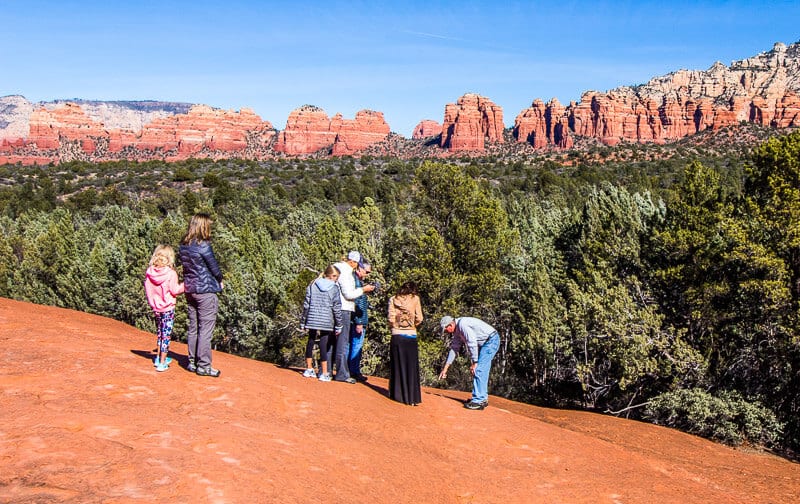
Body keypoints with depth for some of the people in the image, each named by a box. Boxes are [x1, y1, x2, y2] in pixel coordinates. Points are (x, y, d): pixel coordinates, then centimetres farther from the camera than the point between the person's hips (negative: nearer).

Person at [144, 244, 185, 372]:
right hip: (168, 308, -5)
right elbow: (174, 290, -15)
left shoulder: (149, 272, -2)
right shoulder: (171, 273, -17)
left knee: (160, 333, 21)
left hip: (155, 308, 5)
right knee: (166, 335, 2)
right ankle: (162, 363, 4)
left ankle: (159, 358, 30)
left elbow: (148, 290, 5)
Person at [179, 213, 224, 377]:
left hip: (190, 291, 7)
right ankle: (203, 366, 3)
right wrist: (220, 282, 9)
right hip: (206, 291, -7)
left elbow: (186, 267, 12)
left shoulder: (184, 246, 6)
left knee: (193, 328, 15)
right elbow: (215, 269, -10)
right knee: (206, 330, -1)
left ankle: (192, 362, 22)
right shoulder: (204, 246, -16)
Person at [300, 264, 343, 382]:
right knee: (324, 345, 0)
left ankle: (309, 369, 25)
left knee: (310, 343, 17)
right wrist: (338, 325, 2)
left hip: (312, 320, 3)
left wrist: (303, 322, 12)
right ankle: (324, 373, 1)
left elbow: (306, 305, 4)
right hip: (327, 322, -3)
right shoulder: (334, 288, -4)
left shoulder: (312, 286, 4)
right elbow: (337, 308, -4)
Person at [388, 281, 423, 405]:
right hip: (411, 336, -1)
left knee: (397, 366, 10)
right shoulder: (415, 299, 1)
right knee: (411, 367, 5)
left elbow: (391, 318, -5)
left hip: (397, 336, 1)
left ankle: (397, 394, 14)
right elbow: (419, 319, -2)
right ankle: (412, 397, 5)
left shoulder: (393, 299, 2)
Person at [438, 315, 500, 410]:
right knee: (481, 371, 13)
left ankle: (478, 401, -13)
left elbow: (472, 344, -23)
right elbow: (454, 348, 16)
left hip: (491, 340, -10)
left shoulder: (462, 324, -21)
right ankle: (483, 398, 21)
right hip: (484, 343, 10)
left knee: (478, 370, -13)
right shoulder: (457, 331, 10)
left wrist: (474, 363, -17)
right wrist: (445, 368, 16)